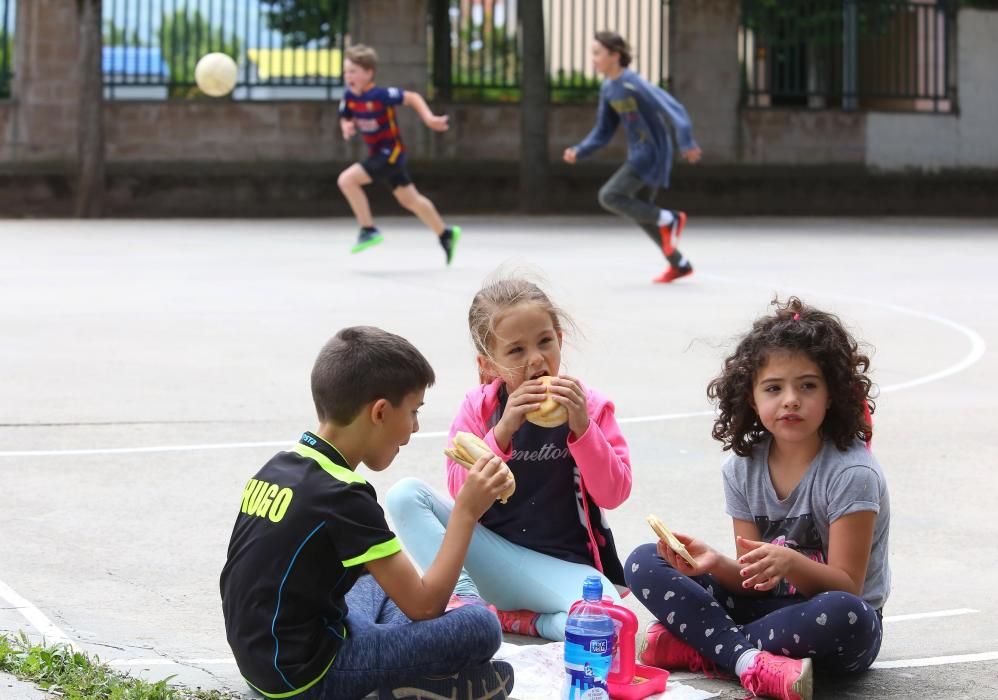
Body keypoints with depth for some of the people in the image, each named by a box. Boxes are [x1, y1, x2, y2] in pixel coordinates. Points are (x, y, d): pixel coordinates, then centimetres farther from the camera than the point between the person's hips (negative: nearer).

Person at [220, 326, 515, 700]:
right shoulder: (343, 495, -19)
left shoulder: (278, 466, 6)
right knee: (479, 627, -10)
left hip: (260, 652, 9)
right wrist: (467, 510, -9)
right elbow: (423, 606, -16)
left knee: (386, 585, 30)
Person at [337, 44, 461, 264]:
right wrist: (346, 127, -12)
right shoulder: (349, 97, -3)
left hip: (391, 151, -8)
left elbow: (412, 97, -15)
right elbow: (346, 119, 12)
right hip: (377, 153, 8)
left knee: (346, 180, -21)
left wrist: (429, 118, -25)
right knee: (410, 200, 19)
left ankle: (368, 231, -11)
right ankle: (446, 234, 36)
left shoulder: (380, 95, -23)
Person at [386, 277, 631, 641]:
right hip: (489, 554, 2)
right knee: (405, 495, -17)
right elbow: (461, 491, -8)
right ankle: (466, 599, -22)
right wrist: (502, 432, -22)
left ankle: (510, 619, -8)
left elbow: (614, 494, -9)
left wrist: (582, 428, -22)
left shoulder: (589, 406, -1)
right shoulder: (480, 406, 2)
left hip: (561, 566, -2)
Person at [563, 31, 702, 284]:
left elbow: (673, 109, -28)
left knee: (609, 197, -15)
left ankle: (668, 219, -2)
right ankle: (679, 264, 25)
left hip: (652, 154, -9)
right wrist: (579, 151, -4)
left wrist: (687, 144, -41)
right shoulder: (608, 89, 6)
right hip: (637, 154, 9)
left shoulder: (635, 85, -21)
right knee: (640, 212, 14)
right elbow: (603, 132, 12)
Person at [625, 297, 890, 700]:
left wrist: (792, 564, -36)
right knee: (644, 562, -8)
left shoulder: (851, 473, -16)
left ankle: (700, 645, -23)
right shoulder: (743, 469, 1)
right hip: (766, 605, 5)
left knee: (845, 615, -42)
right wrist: (715, 564, -24)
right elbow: (752, 580, -2)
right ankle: (750, 660, -28)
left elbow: (846, 586, -17)